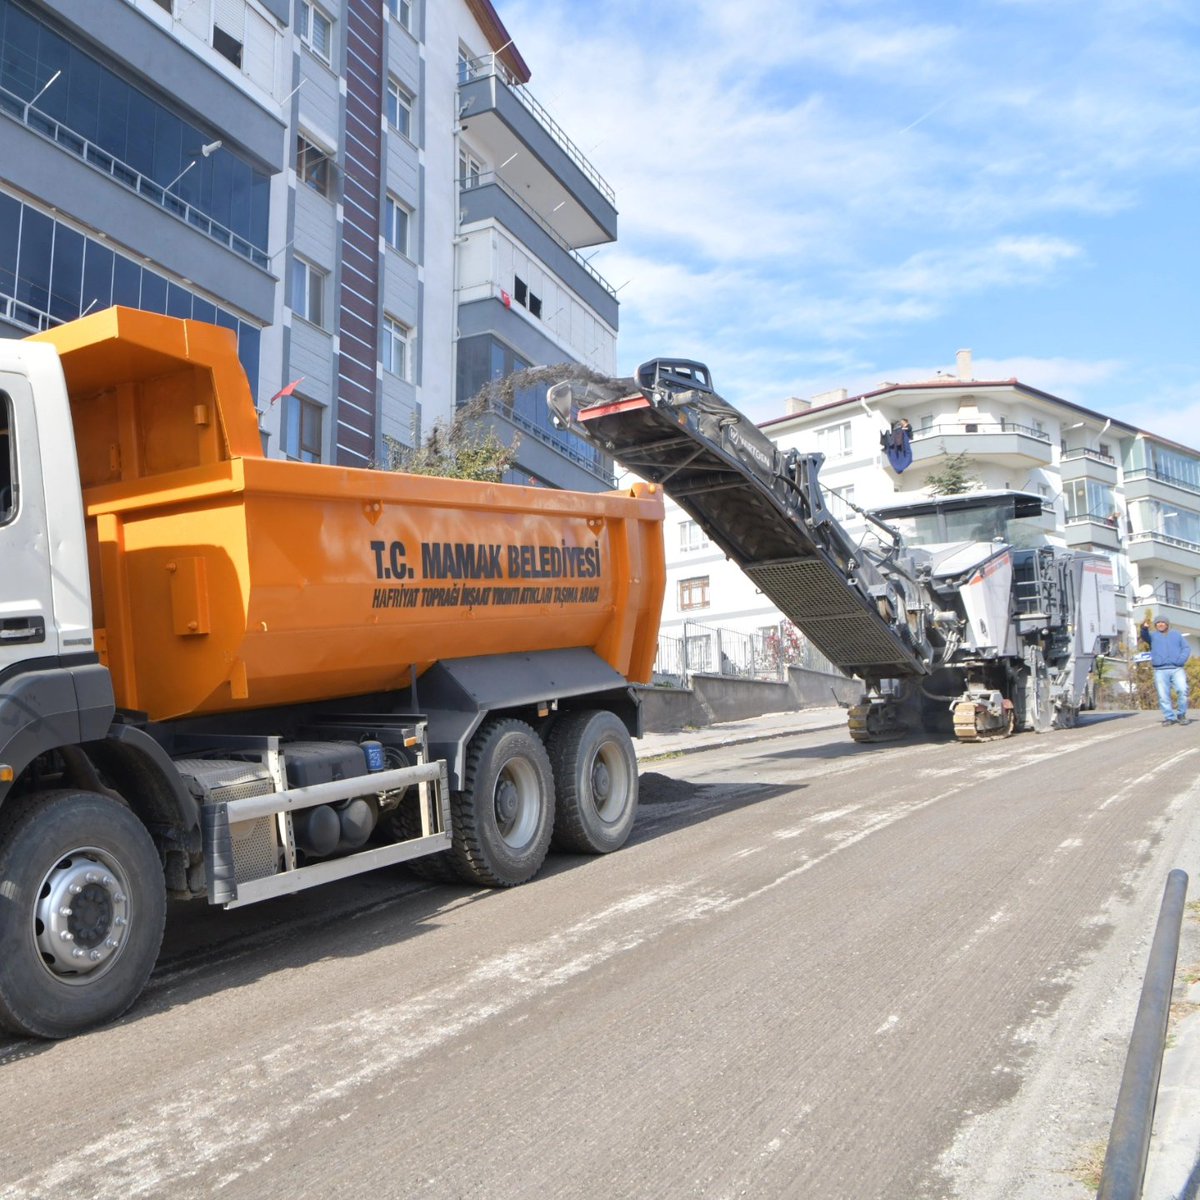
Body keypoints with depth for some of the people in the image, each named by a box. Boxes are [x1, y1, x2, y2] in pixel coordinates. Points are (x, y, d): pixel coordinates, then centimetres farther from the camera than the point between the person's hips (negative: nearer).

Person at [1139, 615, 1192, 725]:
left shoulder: (1176, 634, 21)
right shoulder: (1153, 635, 15)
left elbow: (1186, 648, 13)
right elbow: (1145, 636, -9)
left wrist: (1180, 660, -6)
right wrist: (1145, 628, -33)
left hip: (1177, 669, 0)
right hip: (1160, 671, 0)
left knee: (1183, 690, -16)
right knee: (1163, 695, -6)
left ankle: (1181, 715, -2)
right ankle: (1169, 717, 2)